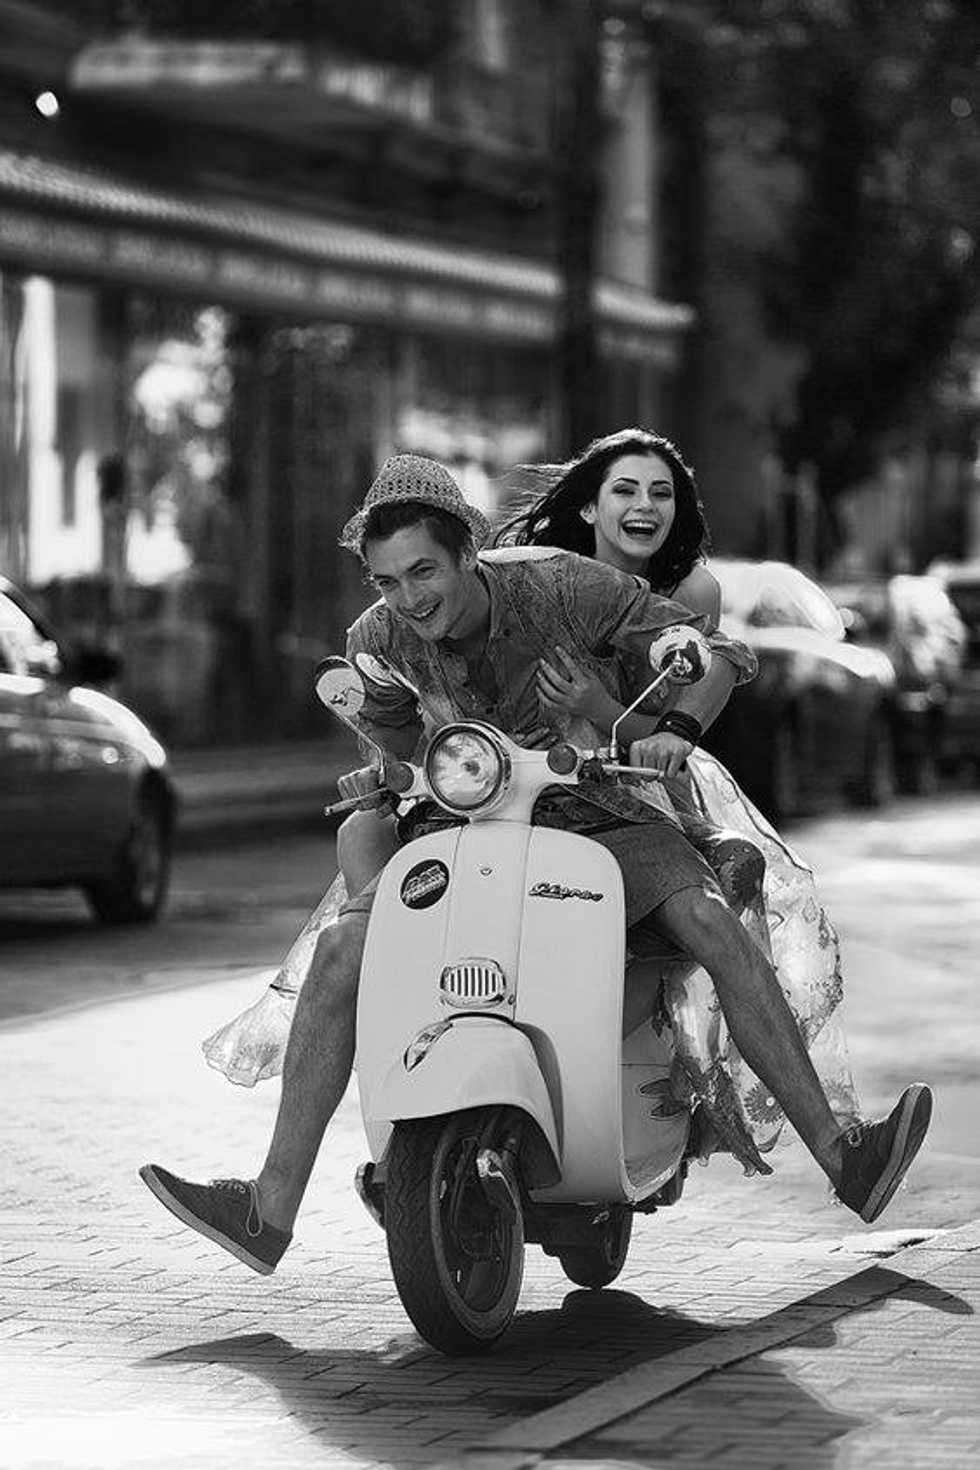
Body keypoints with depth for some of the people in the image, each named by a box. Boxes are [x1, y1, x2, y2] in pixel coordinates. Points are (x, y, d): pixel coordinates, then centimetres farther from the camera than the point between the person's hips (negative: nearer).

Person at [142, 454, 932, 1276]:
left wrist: (673, 732, -32)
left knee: (711, 923, -30)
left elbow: (720, 653, -15)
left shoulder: (563, 589, -19)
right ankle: (272, 1211, -21)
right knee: (344, 949, -22)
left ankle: (843, 1161, -26)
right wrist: (379, 779, -4)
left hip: (598, 818, -2)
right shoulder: (379, 640, -9)